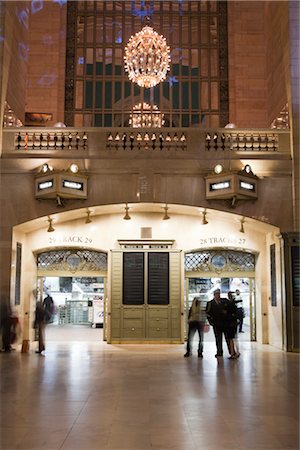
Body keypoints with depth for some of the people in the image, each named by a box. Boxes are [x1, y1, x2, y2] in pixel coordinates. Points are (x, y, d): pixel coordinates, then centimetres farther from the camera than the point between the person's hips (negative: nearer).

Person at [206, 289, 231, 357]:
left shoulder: (224, 301, 6)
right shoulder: (210, 303, 1)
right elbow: (208, 313, 0)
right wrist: (211, 321, -7)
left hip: (225, 322, 1)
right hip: (217, 324, -1)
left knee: (228, 338, 6)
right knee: (218, 339, 3)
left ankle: (231, 351, 14)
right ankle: (219, 352, 12)